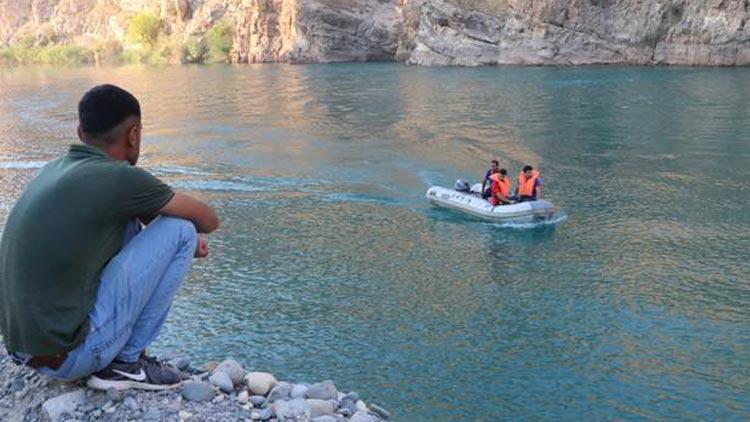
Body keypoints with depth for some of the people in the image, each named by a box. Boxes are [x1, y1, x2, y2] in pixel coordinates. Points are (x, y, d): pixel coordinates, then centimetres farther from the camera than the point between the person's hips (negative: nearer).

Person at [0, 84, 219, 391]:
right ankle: (127, 362, 2)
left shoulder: (55, 169, 8)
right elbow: (209, 220, -2)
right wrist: (185, 237, 19)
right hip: (68, 355, -8)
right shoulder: (120, 178, -15)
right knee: (180, 231, -5)